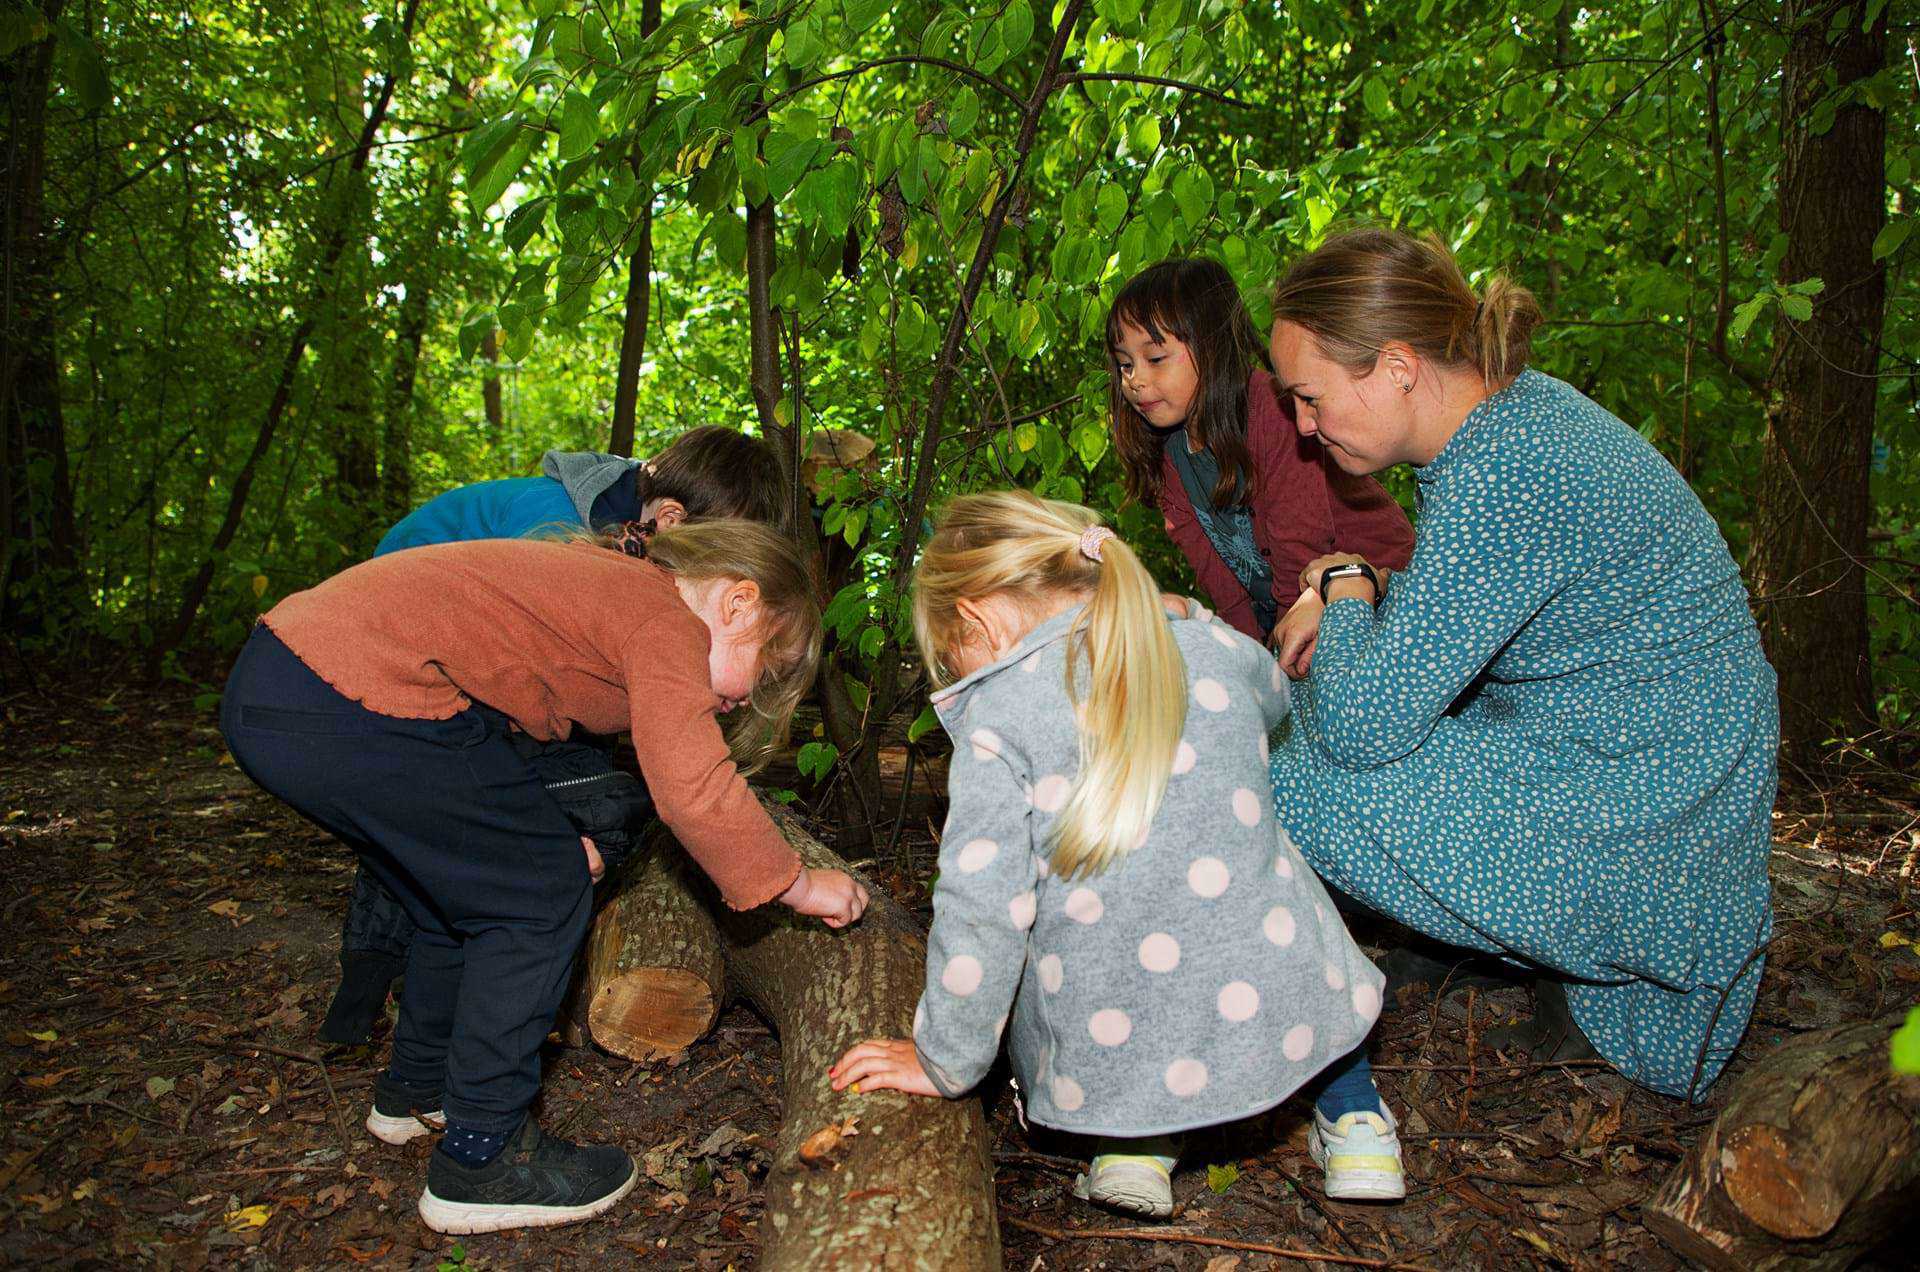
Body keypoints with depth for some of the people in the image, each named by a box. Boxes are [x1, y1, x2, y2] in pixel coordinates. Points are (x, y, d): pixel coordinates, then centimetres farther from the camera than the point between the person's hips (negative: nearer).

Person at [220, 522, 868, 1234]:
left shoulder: (611, 583, 20)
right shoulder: (667, 620, -9)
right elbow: (694, 790, -22)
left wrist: (542, 835, 28)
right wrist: (797, 886, -6)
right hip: (347, 708, -10)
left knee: (469, 894, 24)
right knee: (543, 899, 2)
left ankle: (416, 1085, 44)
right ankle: (480, 1161, 11)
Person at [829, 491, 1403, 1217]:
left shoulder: (998, 718, -13)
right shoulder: (1211, 647, 1)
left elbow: (981, 910, -16)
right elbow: (1275, 698, 26)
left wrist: (942, 1063, -2)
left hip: (1110, 1049, -2)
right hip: (1285, 1020, 3)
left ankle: (1138, 1138, 12)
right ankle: (1353, 1116, 25)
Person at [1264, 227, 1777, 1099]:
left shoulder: (1502, 482, -29)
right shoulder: (1516, 404, 1)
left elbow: (1363, 722, -28)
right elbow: (1460, 595, 18)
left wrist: (1345, 590, -9)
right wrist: (1352, 601, -1)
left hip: (1641, 823, -10)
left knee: (1299, 781, -16)